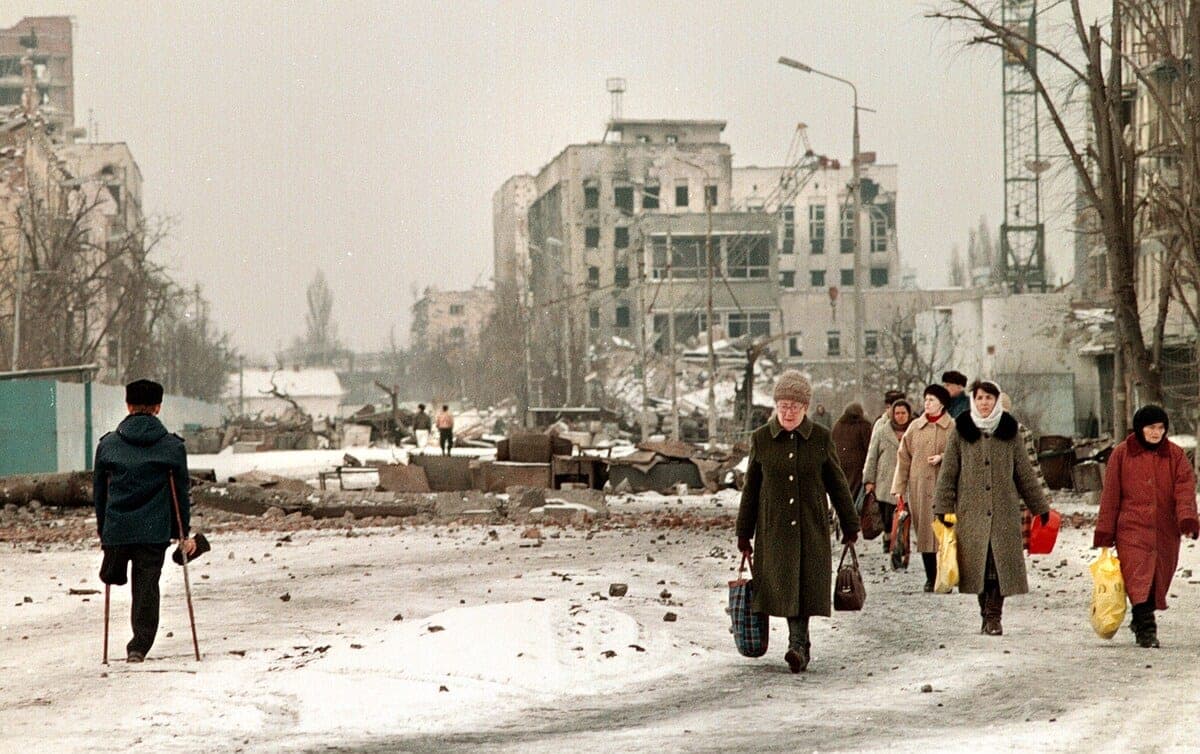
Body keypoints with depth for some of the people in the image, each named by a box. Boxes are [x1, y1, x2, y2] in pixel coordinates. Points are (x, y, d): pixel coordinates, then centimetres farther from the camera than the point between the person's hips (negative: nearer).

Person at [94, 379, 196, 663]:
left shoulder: (107, 444, 4)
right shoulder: (173, 446, 1)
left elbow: (98, 491, 10)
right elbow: (181, 493, 5)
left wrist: (102, 530, 20)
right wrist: (183, 534, 13)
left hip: (116, 530, 0)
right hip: (155, 532, 0)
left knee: (113, 576, 29)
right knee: (147, 587, 4)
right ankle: (139, 646, 2)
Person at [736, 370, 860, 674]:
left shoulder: (821, 438, 1)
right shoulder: (761, 439, 2)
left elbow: (837, 484, 8)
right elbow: (751, 488, 8)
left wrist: (850, 526, 10)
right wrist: (744, 533, 10)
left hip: (811, 527, 0)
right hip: (774, 527, 0)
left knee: (806, 587, -4)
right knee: (785, 587, -6)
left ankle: (797, 647, 0)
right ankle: (800, 645, -1)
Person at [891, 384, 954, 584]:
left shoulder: (952, 428, 2)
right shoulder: (915, 427, 10)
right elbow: (903, 459, 11)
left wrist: (943, 457, -13)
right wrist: (898, 488, 6)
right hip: (919, 487, 3)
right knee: (924, 532, 4)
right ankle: (930, 578, 11)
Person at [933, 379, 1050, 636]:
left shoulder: (1009, 431, 8)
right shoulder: (961, 431, 5)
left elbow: (1024, 472, 14)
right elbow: (948, 472, 6)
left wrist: (1040, 506, 16)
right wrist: (943, 507, -1)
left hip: (1004, 511, 0)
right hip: (971, 510, 0)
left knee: (1001, 564, -6)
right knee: (978, 564, 0)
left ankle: (994, 617, -1)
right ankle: (987, 615, 11)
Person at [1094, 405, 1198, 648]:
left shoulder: (1175, 455, 7)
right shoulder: (1122, 454, 3)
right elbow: (1110, 496, 5)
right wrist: (1105, 534, 2)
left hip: (1165, 532, 3)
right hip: (1131, 529, -3)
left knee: (1158, 582, 9)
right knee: (1139, 580, -16)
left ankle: (1141, 623, 28)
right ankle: (1146, 628, -19)